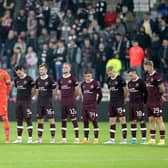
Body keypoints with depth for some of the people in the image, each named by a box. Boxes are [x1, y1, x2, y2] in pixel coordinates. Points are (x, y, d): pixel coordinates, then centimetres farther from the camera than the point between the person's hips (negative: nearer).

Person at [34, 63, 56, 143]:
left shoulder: (50, 80, -8)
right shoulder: (38, 80, 8)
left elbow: (54, 91, -2)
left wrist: (50, 99, 5)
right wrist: (39, 98, 13)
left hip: (48, 103, -6)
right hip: (40, 102, 6)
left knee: (51, 119, -6)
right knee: (39, 119, 7)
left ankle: (53, 138, -2)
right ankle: (39, 138, 12)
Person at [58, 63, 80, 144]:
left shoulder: (73, 79, -5)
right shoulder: (60, 79, 11)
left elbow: (77, 91, 0)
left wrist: (72, 96, 8)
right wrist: (62, 97, 12)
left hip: (71, 102, -6)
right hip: (63, 102, 6)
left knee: (73, 119, -8)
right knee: (63, 120, 7)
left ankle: (77, 138, -8)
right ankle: (63, 138, 13)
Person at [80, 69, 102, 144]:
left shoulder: (95, 83, -8)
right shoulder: (83, 84, 10)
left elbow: (100, 94, -4)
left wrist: (96, 102, 3)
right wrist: (84, 101, 14)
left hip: (93, 106, -6)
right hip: (84, 106, 6)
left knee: (94, 121, -6)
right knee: (85, 121, 7)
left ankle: (96, 139, -4)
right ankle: (85, 139, 11)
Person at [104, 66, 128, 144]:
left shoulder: (120, 79, -11)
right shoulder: (109, 80, 9)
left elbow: (125, 90, -6)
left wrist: (123, 98, 5)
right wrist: (113, 97, 13)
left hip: (119, 103, -7)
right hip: (112, 102, 7)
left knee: (122, 119, -5)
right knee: (111, 120, 6)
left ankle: (124, 139, -3)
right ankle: (112, 139, 10)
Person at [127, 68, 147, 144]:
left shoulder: (141, 82, -7)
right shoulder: (129, 83, 12)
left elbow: (145, 93, -5)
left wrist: (143, 102, -1)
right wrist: (131, 100, 12)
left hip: (139, 104, -7)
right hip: (131, 104, 7)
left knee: (142, 121, -7)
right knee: (132, 121, 6)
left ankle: (143, 139, -6)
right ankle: (133, 139, 10)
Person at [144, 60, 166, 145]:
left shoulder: (157, 76, -14)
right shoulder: (147, 76, 11)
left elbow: (162, 89, -12)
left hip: (156, 102, -8)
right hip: (149, 102, 8)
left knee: (159, 120, -4)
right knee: (151, 120, 9)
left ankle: (162, 140, -1)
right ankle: (152, 139, 12)